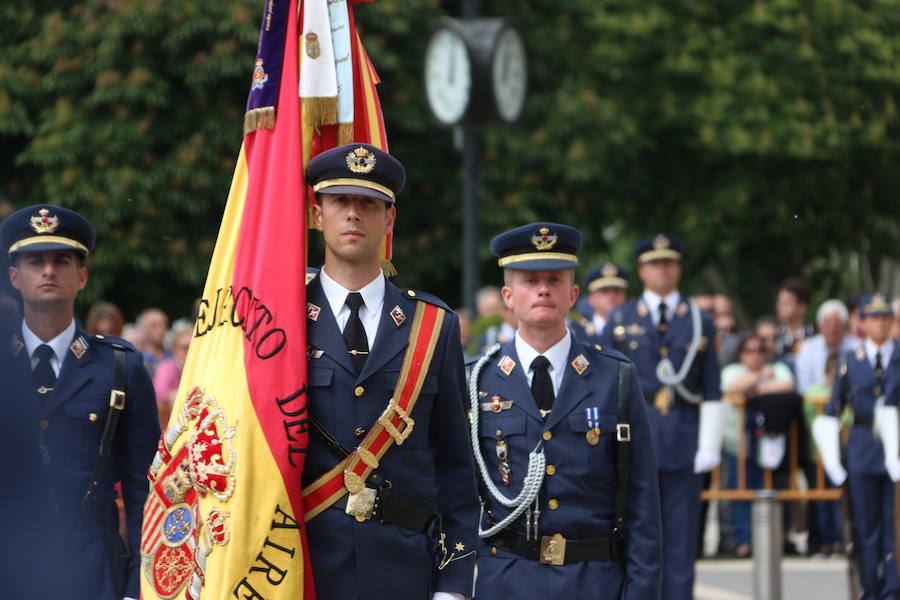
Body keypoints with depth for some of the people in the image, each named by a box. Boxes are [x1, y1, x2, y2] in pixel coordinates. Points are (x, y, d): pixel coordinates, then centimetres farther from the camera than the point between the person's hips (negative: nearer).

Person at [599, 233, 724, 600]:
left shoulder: (700, 322, 9)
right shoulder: (621, 320, 8)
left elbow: (712, 391, 6)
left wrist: (710, 446, -2)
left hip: (684, 442, 0)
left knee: (681, 537, 1)